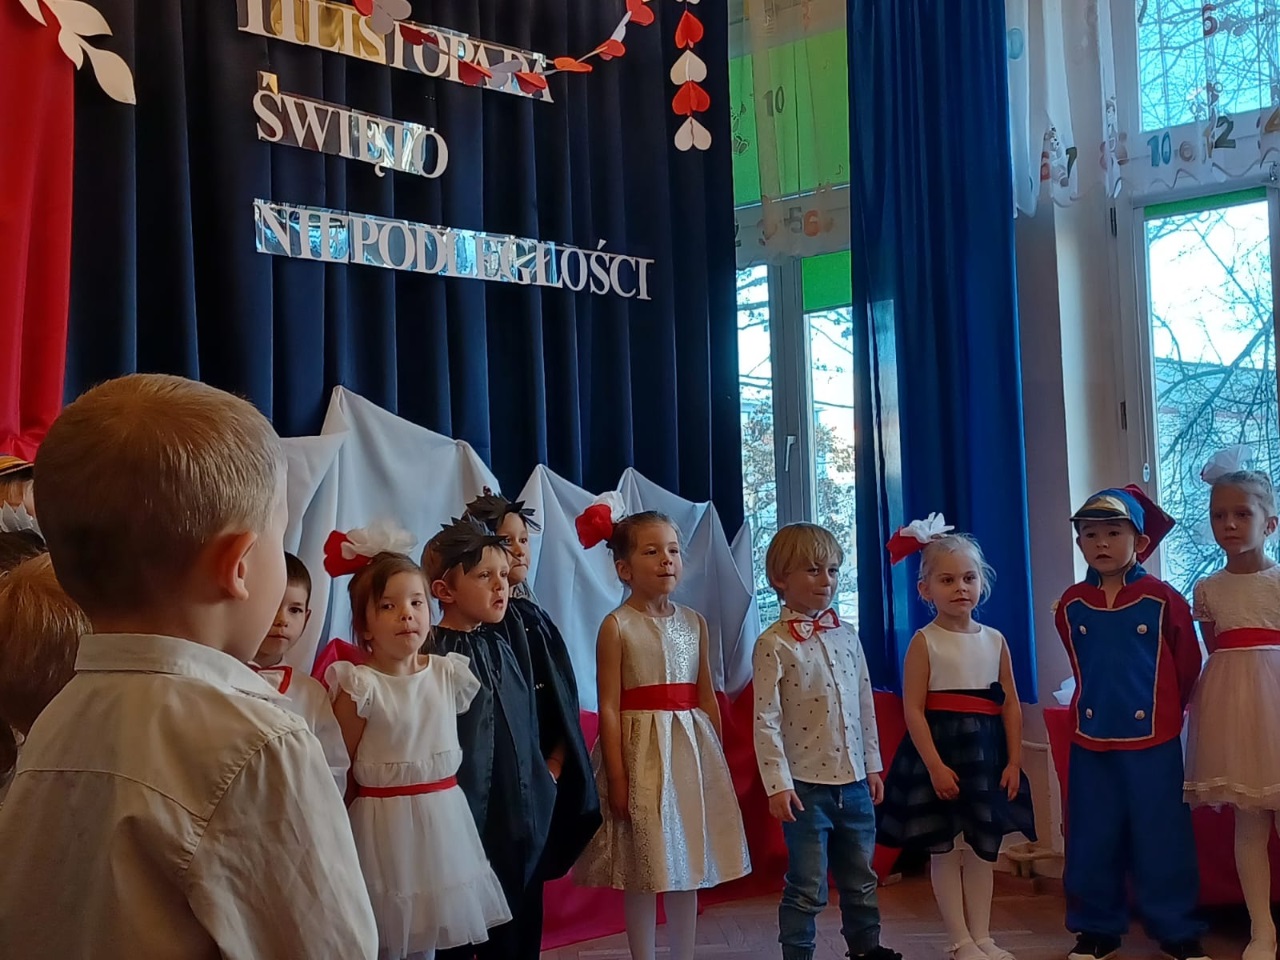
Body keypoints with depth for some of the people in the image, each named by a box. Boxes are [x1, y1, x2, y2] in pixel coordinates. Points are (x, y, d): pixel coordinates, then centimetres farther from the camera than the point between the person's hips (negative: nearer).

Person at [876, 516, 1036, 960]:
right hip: (939, 753, -4)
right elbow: (913, 709, -12)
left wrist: (1014, 761, 2)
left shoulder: (995, 640, 5)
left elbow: (1011, 705, 7)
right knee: (945, 849, 2)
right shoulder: (924, 642, -8)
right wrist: (935, 764, -18)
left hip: (987, 754, 4)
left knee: (982, 848, 10)